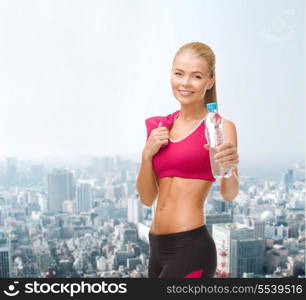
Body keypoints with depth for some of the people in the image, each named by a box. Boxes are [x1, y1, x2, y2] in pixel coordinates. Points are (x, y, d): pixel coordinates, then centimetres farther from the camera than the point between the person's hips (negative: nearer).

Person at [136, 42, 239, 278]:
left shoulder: (220, 127, -7)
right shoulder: (160, 128, 8)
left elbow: (229, 194, -16)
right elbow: (147, 198, 8)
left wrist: (229, 167, -37)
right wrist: (147, 154, -7)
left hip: (190, 248, -6)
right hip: (157, 246, 6)